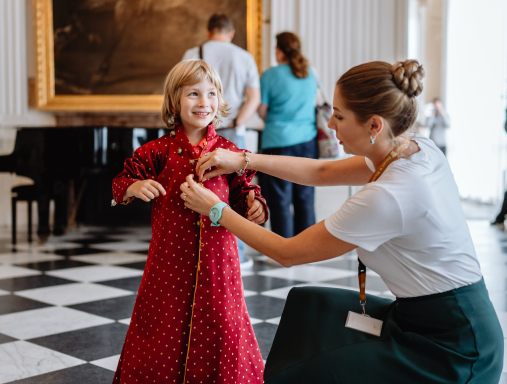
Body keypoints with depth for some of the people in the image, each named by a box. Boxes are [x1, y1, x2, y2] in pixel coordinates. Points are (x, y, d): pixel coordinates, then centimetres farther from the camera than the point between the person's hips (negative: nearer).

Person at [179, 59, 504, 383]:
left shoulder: (386, 197, -28)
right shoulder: (418, 148, -2)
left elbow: (287, 253, -15)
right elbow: (323, 172, 11)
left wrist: (215, 209, -5)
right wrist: (243, 159, 7)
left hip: (451, 349, -9)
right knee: (310, 307, 14)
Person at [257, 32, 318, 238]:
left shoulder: (271, 75, -8)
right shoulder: (310, 73, 7)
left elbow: (261, 110, -2)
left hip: (279, 141, -5)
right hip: (307, 140, 5)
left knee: (280, 200, 2)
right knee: (305, 197, 11)